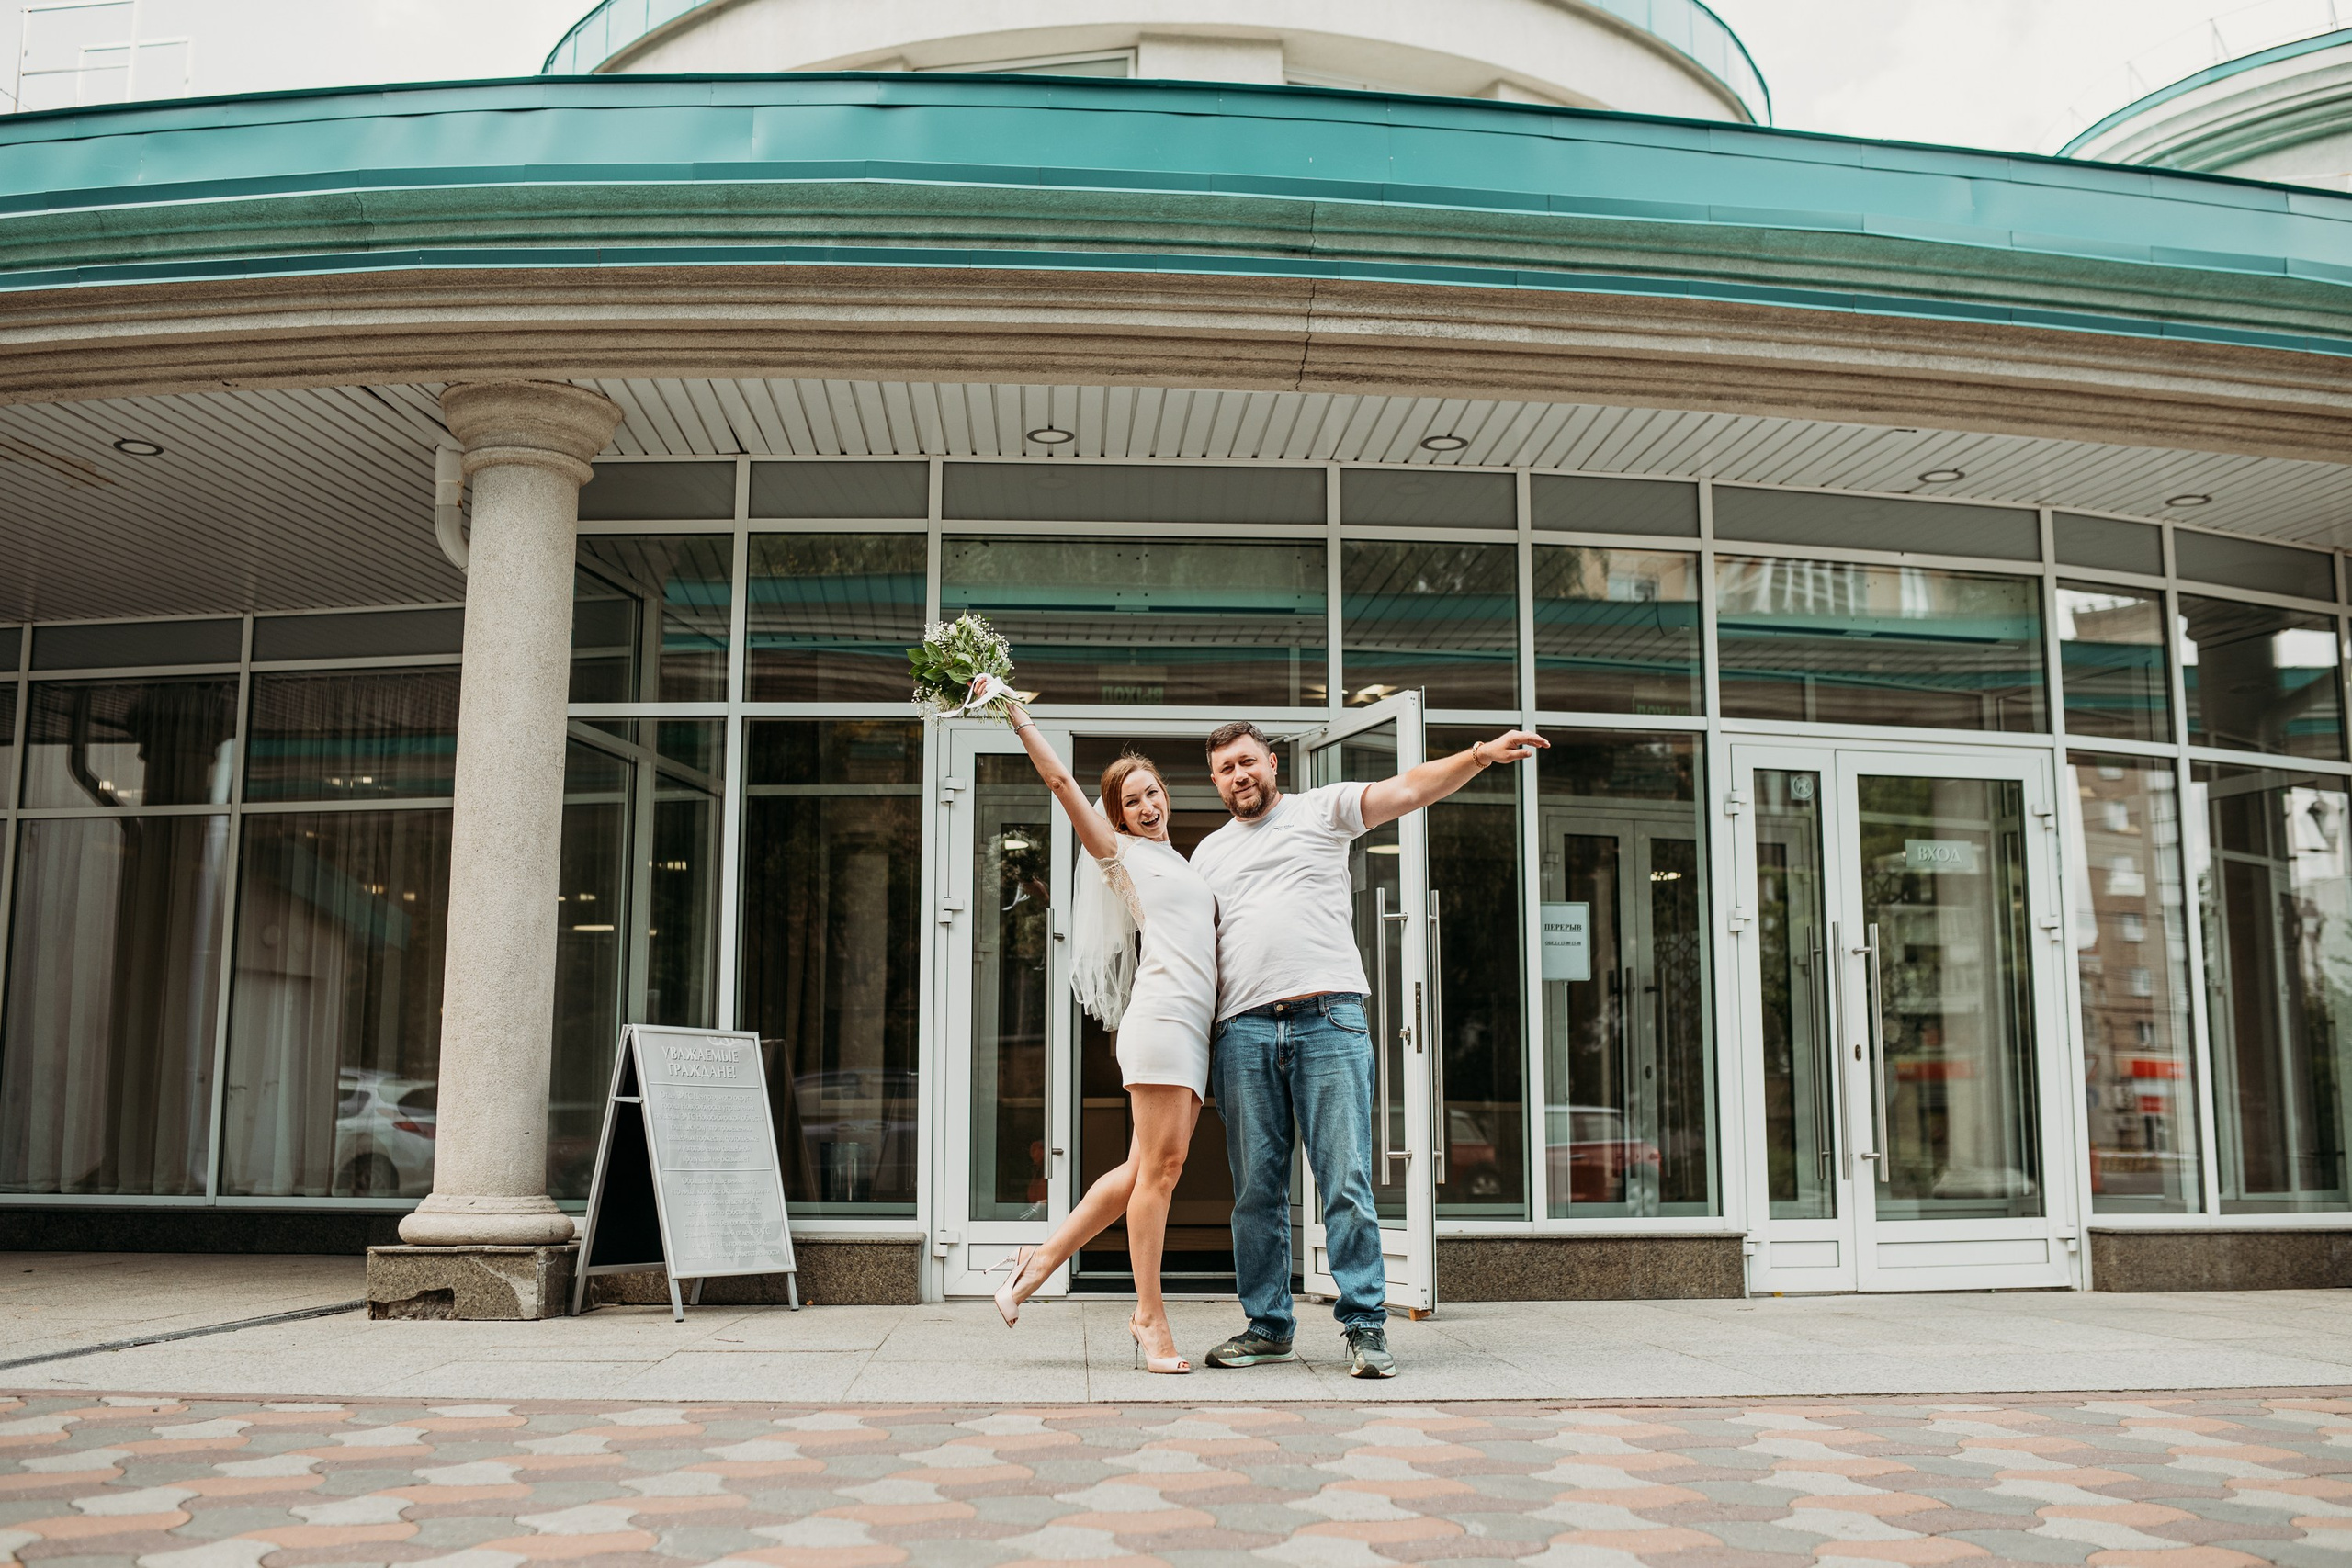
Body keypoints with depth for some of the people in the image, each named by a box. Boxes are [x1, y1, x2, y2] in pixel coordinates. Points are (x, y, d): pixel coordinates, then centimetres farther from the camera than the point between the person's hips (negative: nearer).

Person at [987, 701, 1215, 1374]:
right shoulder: (1120, 854, 8)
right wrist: (1016, 716, 2)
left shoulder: (1181, 863, 27)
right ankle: (1150, 1319, -5)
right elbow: (1060, 780, 3)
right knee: (1159, 1163, -10)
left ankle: (1041, 1262, 14)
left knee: (1146, 1169, 5)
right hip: (1161, 1012, -7)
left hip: (1195, 1026, 7)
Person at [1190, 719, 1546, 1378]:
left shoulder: (1322, 810, 12)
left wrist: (1480, 755, -15)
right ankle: (1268, 1325, 14)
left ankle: (1365, 1324, -2)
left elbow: (1407, 789, 0)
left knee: (1347, 1182, -6)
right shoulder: (1209, 854, 22)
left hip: (1329, 1019, -3)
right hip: (1243, 1029, 3)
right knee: (1256, 1191, 4)